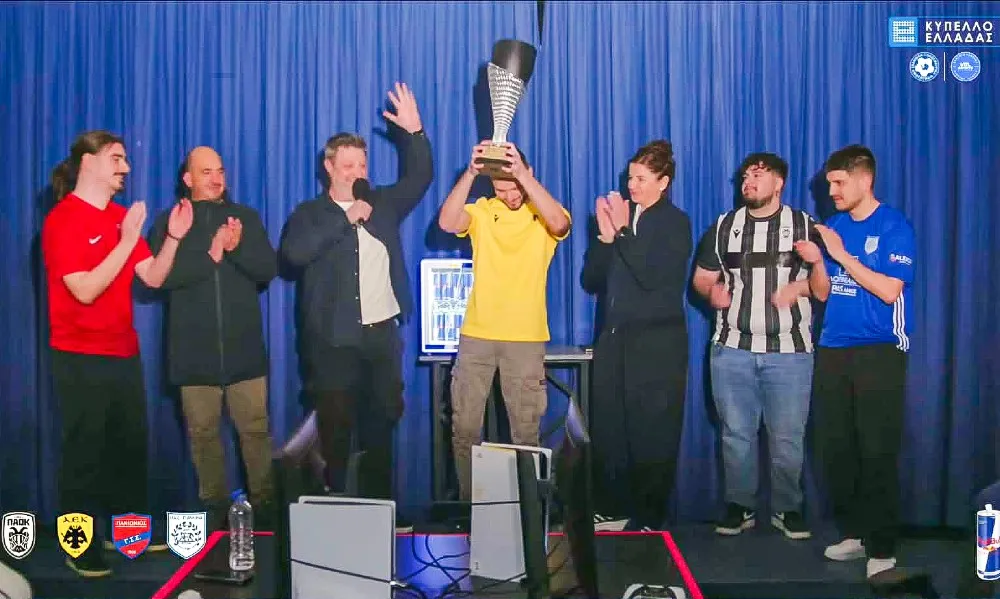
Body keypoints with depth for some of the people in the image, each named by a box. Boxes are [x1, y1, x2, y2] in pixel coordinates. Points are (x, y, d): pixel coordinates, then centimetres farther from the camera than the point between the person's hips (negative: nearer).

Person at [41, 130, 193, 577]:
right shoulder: (63, 219, -11)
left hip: (124, 352, 7)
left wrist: (174, 237, -9)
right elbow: (85, 290, -21)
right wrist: (126, 241, -24)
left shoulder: (121, 217, 10)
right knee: (85, 452, 2)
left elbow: (153, 278, 6)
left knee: (132, 444, 12)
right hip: (81, 357, -7)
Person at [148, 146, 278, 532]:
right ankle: (214, 507, 18)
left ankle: (264, 503, 10)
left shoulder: (246, 217, 11)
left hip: (244, 346, 1)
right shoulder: (169, 222, 6)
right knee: (203, 432, 5)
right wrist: (210, 256, -14)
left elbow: (268, 269, 2)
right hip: (195, 349, 0)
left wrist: (237, 247, -15)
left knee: (255, 428, 0)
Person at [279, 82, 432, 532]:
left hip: (383, 333, 4)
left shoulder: (382, 204, 11)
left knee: (381, 423, 10)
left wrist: (414, 131, -7)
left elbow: (420, 178, 7)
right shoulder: (309, 214, -1)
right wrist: (345, 219, -17)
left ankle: (379, 506, 21)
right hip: (335, 338, -4)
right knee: (336, 428, 1)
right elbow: (295, 253, -18)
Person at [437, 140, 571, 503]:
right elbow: (447, 223, -15)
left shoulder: (544, 215, 1)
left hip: (527, 337, -1)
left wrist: (522, 174, -28)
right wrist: (470, 173, -26)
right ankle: (467, 500, 20)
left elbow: (559, 223, -22)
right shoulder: (482, 211, 4)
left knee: (526, 431, 6)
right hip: (476, 334, 1)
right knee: (464, 427, 6)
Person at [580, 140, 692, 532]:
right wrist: (605, 236, -6)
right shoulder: (622, 214, 10)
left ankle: (649, 521, 11)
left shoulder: (675, 223, -3)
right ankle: (613, 511, 21)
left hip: (657, 344, -5)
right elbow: (591, 279, 8)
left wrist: (622, 231, -14)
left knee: (652, 436, 0)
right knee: (607, 431, 8)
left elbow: (653, 276, -17)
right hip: (614, 338, 5)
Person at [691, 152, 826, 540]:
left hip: (789, 351, -1)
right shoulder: (723, 227, 10)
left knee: (788, 437, 2)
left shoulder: (804, 226, 6)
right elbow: (701, 277, 12)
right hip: (732, 349, 2)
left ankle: (787, 509, 17)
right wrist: (711, 291, -9)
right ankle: (739, 507, 19)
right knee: (736, 434, 6)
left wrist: (802, 286, -15)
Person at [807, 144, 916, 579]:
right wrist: (816, 262, -7)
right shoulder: (833, 226, 12)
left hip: (879, 351, -6)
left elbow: (889, 290, -14)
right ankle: (853, 533, 21)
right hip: (832, 350, 6)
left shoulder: (894, 227, -5)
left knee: (877, 452, -4)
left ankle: (881, 548, 4)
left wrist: (841, 255, -14)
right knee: (833, 447, 7)